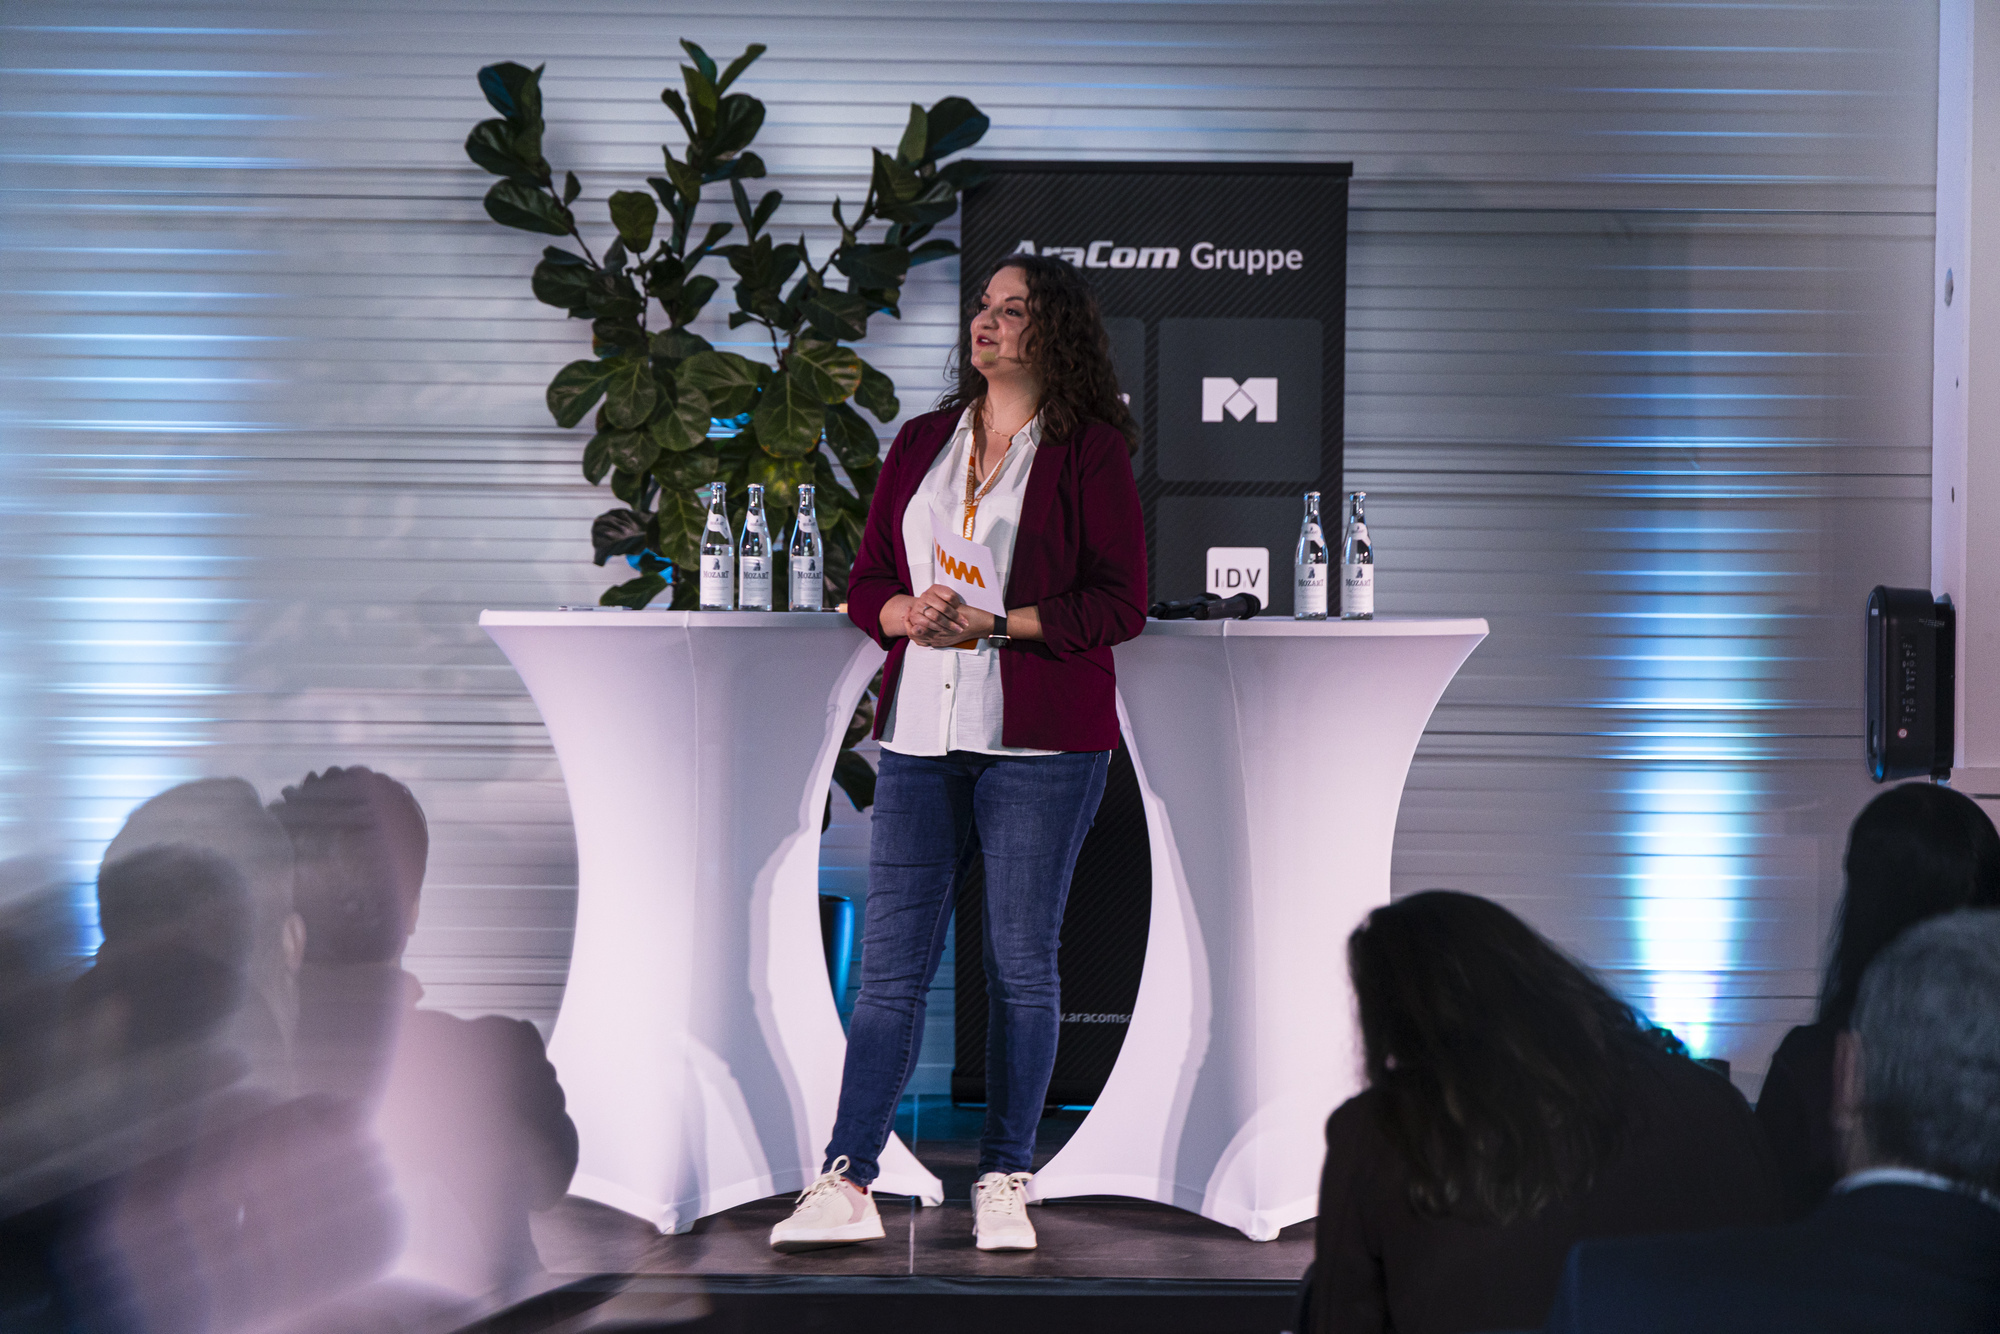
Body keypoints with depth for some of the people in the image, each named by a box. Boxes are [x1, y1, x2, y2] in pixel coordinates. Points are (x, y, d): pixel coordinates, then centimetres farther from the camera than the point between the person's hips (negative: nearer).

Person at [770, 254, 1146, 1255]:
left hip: (1040, 739, -4)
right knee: (890, 965, 0)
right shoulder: (919, 444, 15)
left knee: (1021, 964, 2)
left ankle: (1004, 1183, 10)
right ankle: (847, 1183, 0)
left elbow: (1121, 603, -6)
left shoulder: (1090, 450, 0)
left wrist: (999, 624, -15)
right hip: (921, 732, 4)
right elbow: (865, 585, 15)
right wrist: (910, 613, -8)